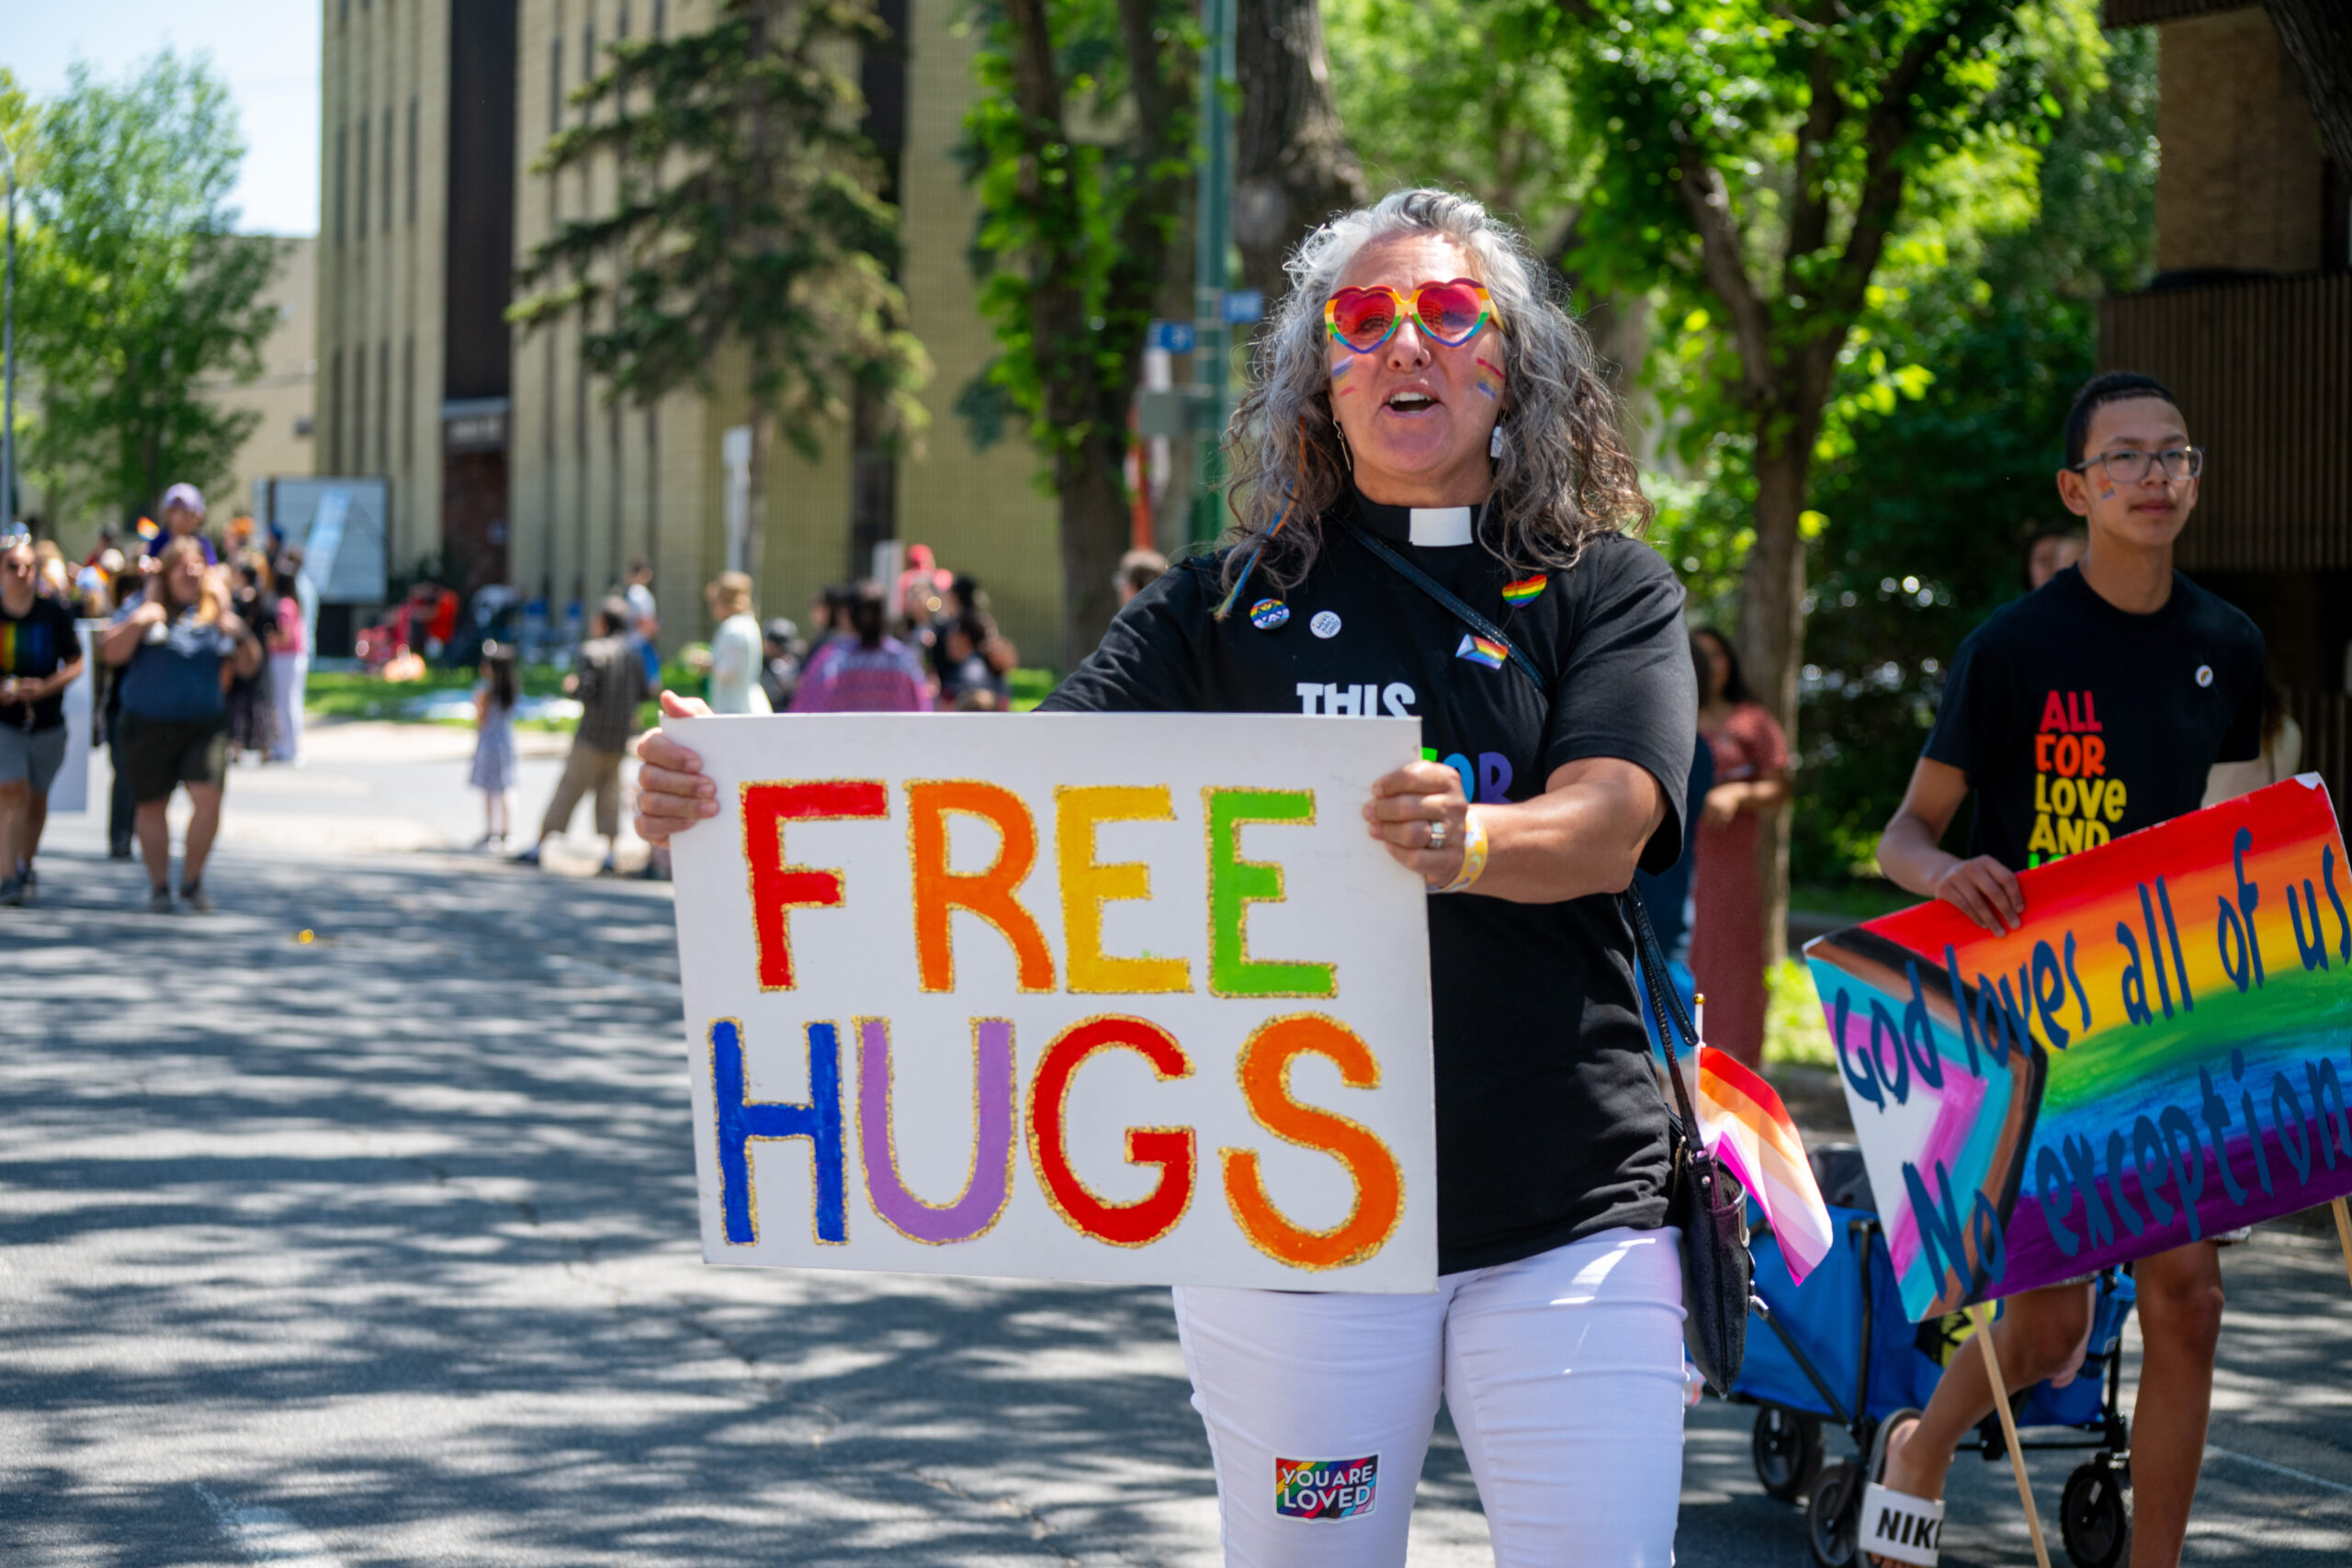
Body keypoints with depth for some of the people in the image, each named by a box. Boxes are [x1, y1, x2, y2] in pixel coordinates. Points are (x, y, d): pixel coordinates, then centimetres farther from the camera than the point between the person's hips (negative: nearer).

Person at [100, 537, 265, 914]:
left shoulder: (216, 615, 10)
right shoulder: (144, 609, 4)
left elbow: (248, 666, 10)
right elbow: (111, 652, -5)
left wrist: (240, 636, -9)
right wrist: (139, 622, -17)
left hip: (206, 724, 1)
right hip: (149, 724, -1)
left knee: (209, 799, -13)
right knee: (152, 803, 5)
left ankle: (192, 881, 5)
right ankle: (159, 885, 21)